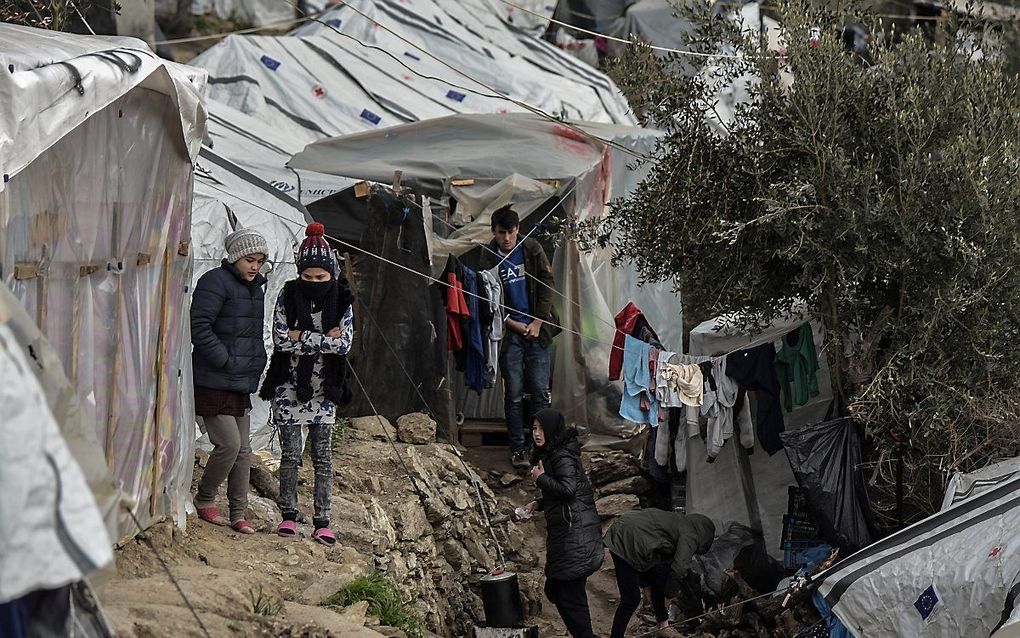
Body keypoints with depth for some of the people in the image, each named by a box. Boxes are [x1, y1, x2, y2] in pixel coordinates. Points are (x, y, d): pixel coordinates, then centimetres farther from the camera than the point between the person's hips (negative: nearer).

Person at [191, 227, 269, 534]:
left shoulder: (256, 288, 15)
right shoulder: (216, 282, -12)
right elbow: (199, 328, -19)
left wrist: (257, 362, 12)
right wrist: (227, 361, -19)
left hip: (241, 384, 9)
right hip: (214, 383, -9)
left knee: (243, 450, 8)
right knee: (229, 444, -12)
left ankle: (238, 514, 13)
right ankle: (204, 500, 8)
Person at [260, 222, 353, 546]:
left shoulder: (341, 302, -1)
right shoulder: (288, 297, -4)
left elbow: (345, 344, -12)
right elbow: (281, 339, -14)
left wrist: (302, 337, -15)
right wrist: (325, 339, -15)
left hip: (323, 389, 1)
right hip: (289, 386, -1)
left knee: (323, 455, 2)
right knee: (290, 453, 2)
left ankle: (322, 522, 4)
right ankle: (288, 516, 12)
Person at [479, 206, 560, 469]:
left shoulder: (532, 249, 3)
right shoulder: (488, 258, -1)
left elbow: (547, 285, 4)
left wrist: (538, 322, -3)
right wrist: (513, 324, -9)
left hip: (537, 329, 1)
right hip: (509, 332, -1)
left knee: (540, 392, -2)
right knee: (514, 394, -1)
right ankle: (518, 448, 6)